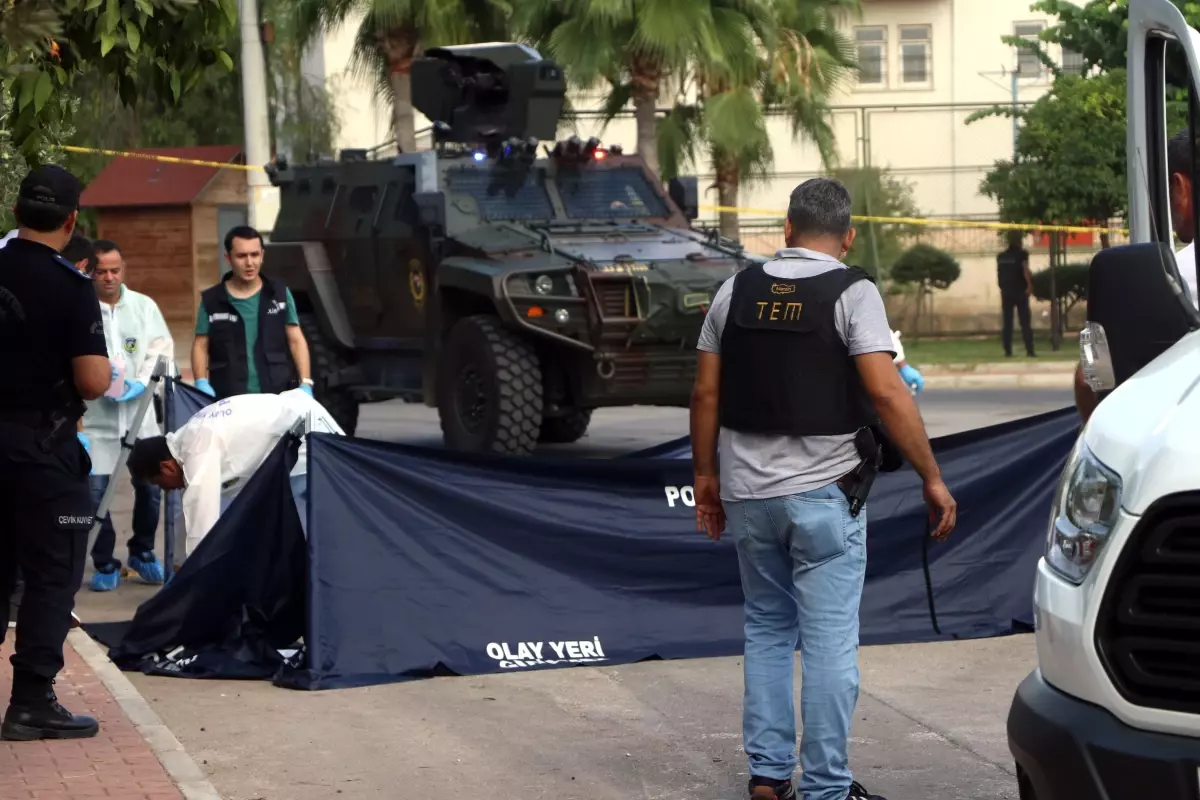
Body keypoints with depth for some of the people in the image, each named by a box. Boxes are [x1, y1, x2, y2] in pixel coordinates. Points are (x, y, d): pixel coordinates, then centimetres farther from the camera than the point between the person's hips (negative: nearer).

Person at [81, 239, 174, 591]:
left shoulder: (144, 306, 6)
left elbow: (162, 347, 2)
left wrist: (141, 382, -12)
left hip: (140, 412, 3)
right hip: (95, 414, -3)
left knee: (151, 484, 6)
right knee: (95, 489, -1)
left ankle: (143, 552, 27)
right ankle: (105, 564, 12)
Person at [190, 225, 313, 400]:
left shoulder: (280, 294, 9)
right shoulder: (211, 301, 5)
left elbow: (296, 341, 9)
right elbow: (200, 346, 7)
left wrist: (305, 383, -2)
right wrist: (201, 383, -9)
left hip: (277, 397, 1)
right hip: (229, 401, -1)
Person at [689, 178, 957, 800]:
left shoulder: (737, 291, 6)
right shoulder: (852, 293, -8)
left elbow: (706, 392, 7)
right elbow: (886, 393, -17)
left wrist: (705, 474, 18)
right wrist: (932, 479, -12)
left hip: (748, 491, 5)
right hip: (823, 492, -5)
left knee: (766, 629, 17)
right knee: (829, 641, 0)